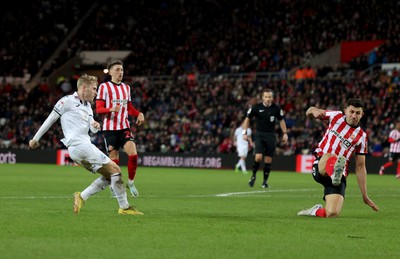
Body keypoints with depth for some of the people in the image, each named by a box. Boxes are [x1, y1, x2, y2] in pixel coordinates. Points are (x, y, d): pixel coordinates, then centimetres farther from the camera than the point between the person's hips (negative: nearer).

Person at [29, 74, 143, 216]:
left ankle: (81, 197, 3)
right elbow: (50, 119, 2)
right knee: (115, 169, -9)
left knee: (109, 177, 6)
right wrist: (36, 138, 6)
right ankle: (124, 207, -8)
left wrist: (95, 126, -8)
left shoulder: (87, 106, 23)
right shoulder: (68, 101, -3)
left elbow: (92, 129, 17)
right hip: (79, 145, -9)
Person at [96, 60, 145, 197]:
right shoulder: (104, 87, -2)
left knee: (133, 154, -15)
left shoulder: (126, 87, 16)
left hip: (124, 127, 4)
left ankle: (131, 182, 3)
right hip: (109, 128, -4)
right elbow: (98, 109, -7)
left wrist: (139, 114, 4)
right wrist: (111, 109, -26)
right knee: (114, 159, -2)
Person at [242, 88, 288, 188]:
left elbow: (281, 120, 13)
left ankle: (265, 181, 16)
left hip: (271, 136, 2)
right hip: (259, 135, -2)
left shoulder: (276, 108, -2)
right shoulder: (256, 108, -7)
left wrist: (285, 133, 7)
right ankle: (253, 176, 7)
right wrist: (244, 132, -3)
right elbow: (247, 119, 5)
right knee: (258, 157, -18)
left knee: (268, 160, 2)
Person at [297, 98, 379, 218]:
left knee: (332, 213, -19)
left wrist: (365, 196, 5)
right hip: (320, 165, 0)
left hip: (340, 173, 1)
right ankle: (335, 173, -71)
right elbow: (309, 113, 12)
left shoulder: (361, 136, 6)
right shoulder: (336, 117, 8)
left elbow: (360, 167, 8)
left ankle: (316, 211, 13)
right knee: (329, 157, -39)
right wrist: (314, 110, -15)